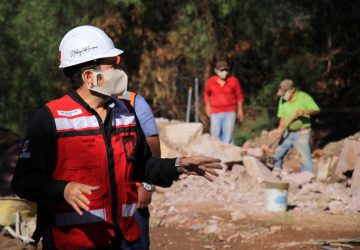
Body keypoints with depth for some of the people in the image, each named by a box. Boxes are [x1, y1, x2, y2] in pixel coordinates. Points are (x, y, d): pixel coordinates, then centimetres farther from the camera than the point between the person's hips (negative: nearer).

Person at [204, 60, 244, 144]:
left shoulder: (233, 81, -3)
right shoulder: (211, 81, -1)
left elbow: (239, 95, 9)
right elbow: (206, 93, 19)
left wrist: (240, 110, 10)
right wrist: (208, 105, 15)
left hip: (230, 112, -1)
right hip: (215, 113, 1)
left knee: (228, 135, -7)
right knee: (215, 135, 3)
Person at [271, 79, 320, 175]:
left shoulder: (303, 97, -10)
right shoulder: (283, 100, 4)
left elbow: (316, 110, -14)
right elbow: (283, 118, 6)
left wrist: (304, 112, -29)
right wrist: (280, 129, -9)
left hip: (301, 133, -5)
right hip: (288, 133, 5)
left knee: (305, 157, -11)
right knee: (277, 153, 9)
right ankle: (276, 174, 26)